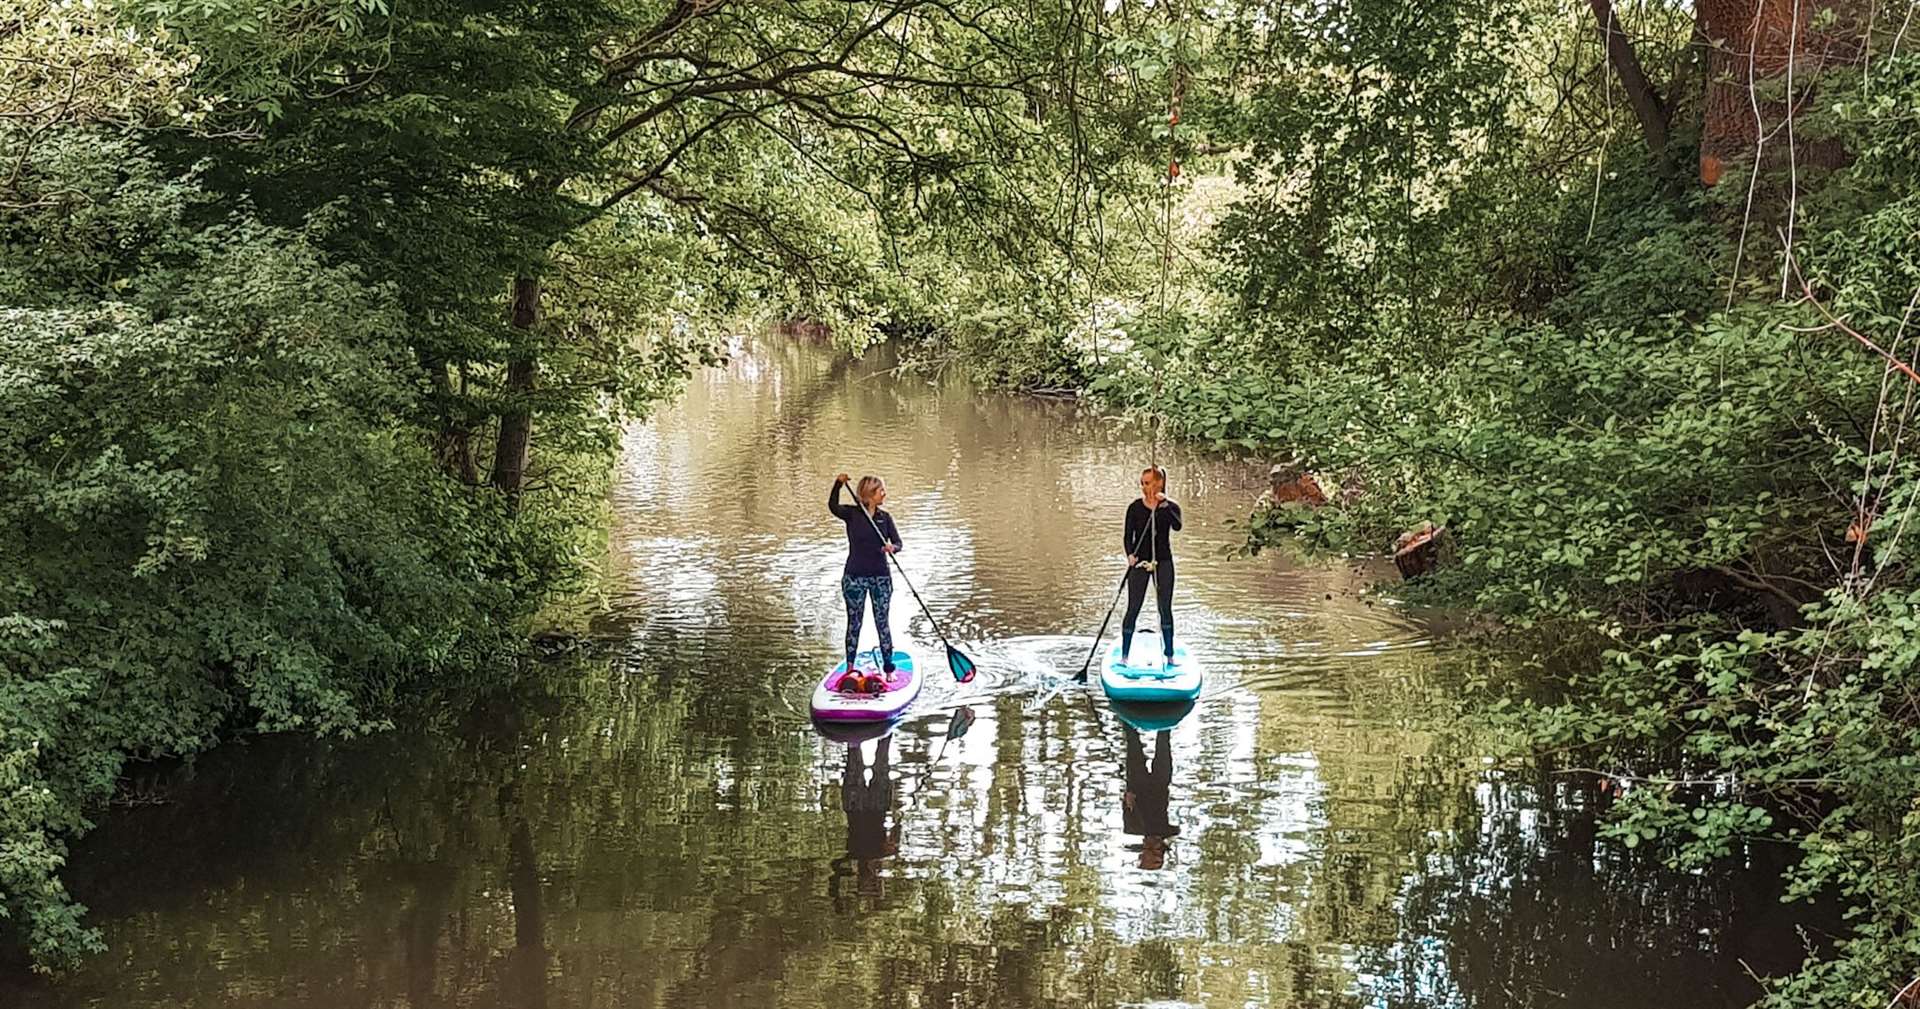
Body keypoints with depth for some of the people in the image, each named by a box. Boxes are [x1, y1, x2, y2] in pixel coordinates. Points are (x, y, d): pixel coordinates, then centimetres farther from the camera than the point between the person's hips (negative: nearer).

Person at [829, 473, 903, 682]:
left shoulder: (885, 518, 6)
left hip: (881, 577, 2)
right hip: (855, 576, -2)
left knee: (882, 622, 5)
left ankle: (888, 668, 11)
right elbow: (833, 506, -24)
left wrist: (892, 547, -25)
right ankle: (850, 667, 14)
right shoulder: (852, 514, -4)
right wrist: (838, 484, -38)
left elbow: (898, 543, -1)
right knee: (854, 622, 6)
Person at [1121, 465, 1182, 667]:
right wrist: (1130, 555, -21)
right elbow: (1128, 535, -3)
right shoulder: (1135, 507, -1)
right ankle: (1124, 655, 8)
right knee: (1133, 609, 0)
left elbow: (1177, 526, -21)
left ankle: (1169, 656, 11)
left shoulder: (1170, 507, -1)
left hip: (1163, 561, 0)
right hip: (1139, 562, 0)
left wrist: (1164, 506, -33)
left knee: (1165, 609, 4)